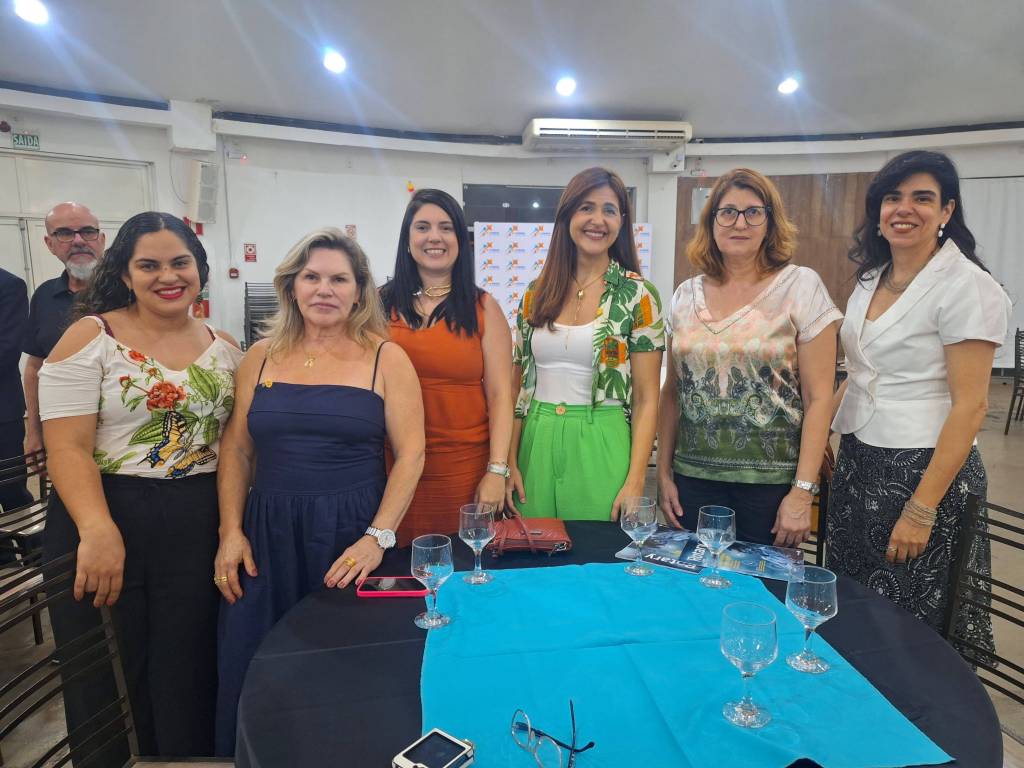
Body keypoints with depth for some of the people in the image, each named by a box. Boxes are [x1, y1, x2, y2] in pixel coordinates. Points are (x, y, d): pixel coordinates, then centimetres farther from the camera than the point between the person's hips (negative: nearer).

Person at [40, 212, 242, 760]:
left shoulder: (224, 348, 7)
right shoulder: (91, 337, -4)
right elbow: (67, 448, -12)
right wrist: (98, 531, -25)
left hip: (198, 528, 3)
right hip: (104, 522, -2)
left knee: (187, 676, 9)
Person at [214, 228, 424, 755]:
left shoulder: (385, 359, -2)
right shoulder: (262, 357, 7)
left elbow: (410, 455, -6)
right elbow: (236, 451, 9)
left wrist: (378, 537, -14)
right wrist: (230, 533, 0)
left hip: (352, 537, -2)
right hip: (267, 536, 3)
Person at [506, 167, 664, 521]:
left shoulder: (637, 295, -3)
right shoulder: (536, 293, 6)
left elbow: (646, 399, -4)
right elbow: (518, 386, 8)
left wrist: (636, 482, -11)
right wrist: (509, 463, 1)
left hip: (600, 448, -3)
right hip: (536, 444, 3)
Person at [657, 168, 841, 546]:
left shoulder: (801, 286, -5)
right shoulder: (686, 295, 5)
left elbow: (819, 397, -7)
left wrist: (803, 492, -11)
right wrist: (664, 472, 7)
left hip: (771, 482, -3)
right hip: (694, 477, 3)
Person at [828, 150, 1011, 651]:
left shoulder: (968, 286, -12)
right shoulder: (870, 280, 9)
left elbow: (969, 405, -16)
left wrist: (922, 509, -19)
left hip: (921, 469, -6)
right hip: (856, 460, 7)